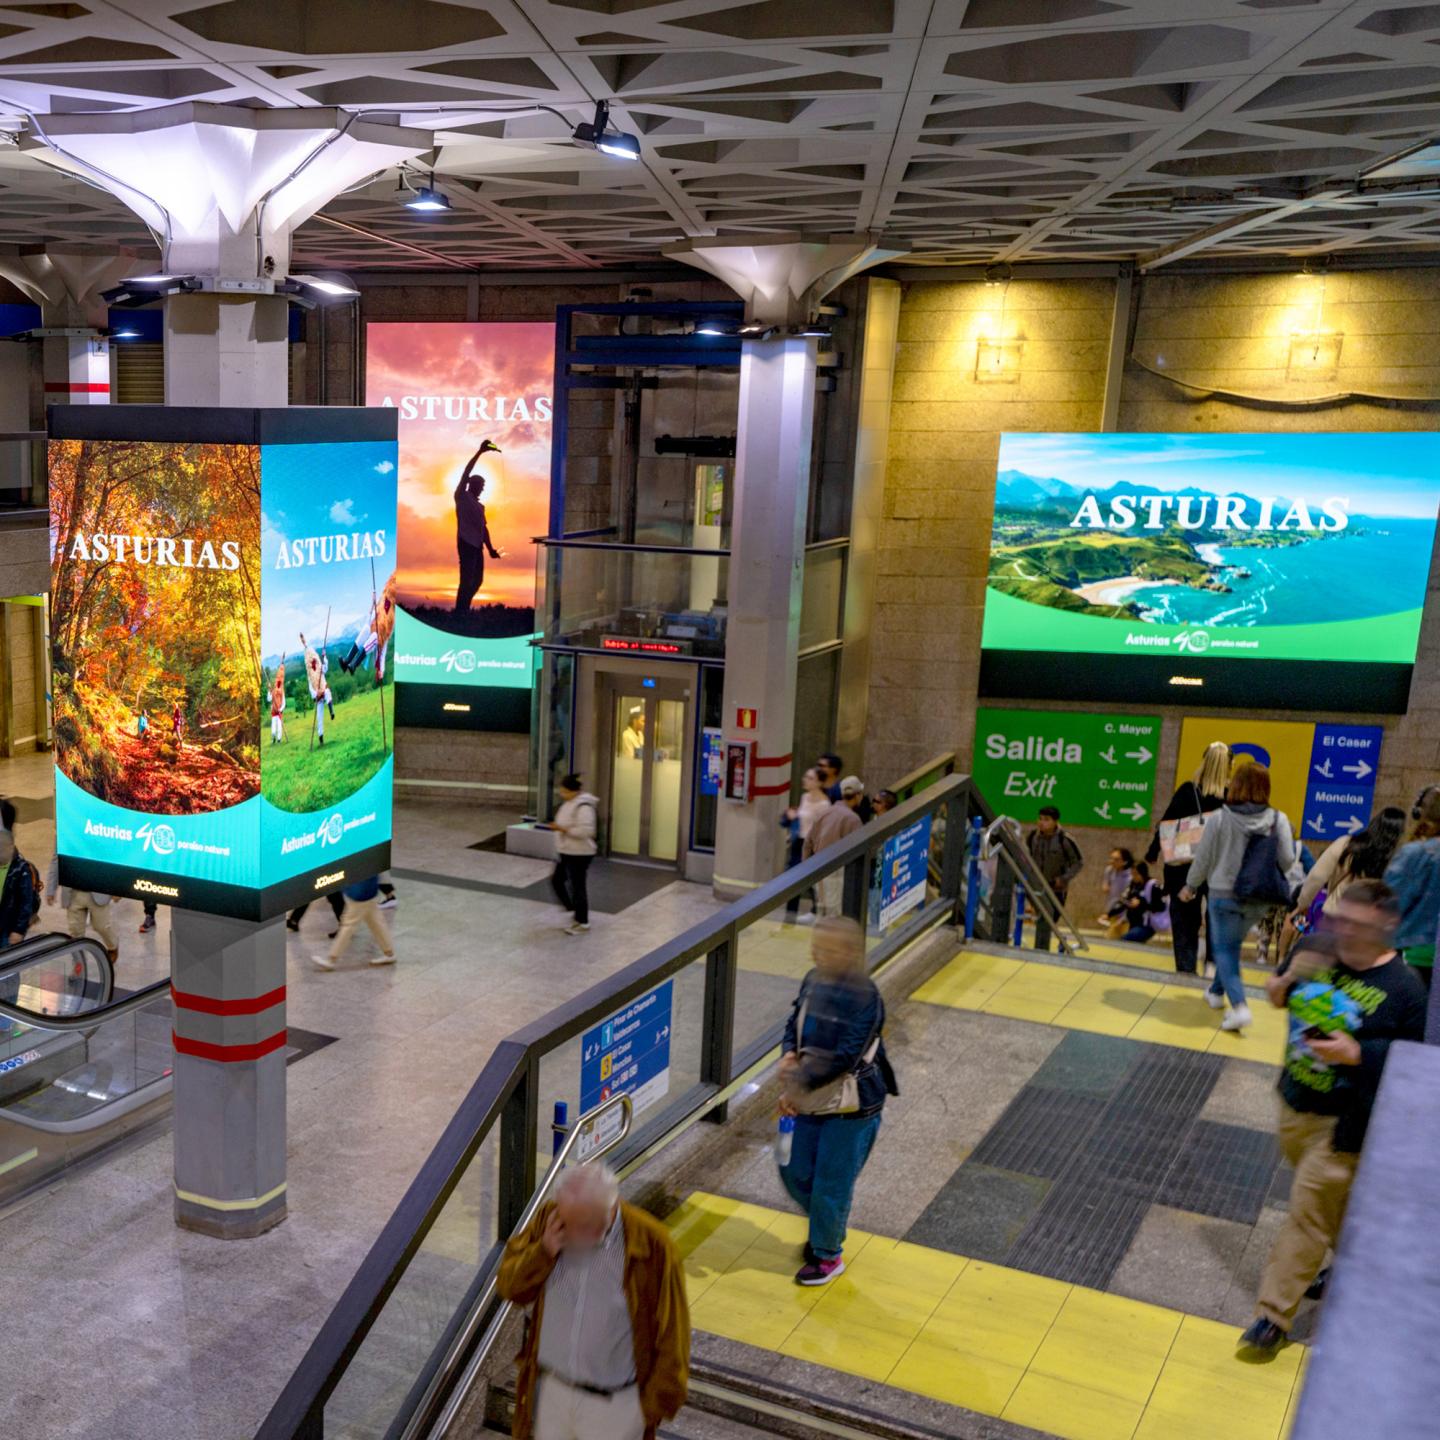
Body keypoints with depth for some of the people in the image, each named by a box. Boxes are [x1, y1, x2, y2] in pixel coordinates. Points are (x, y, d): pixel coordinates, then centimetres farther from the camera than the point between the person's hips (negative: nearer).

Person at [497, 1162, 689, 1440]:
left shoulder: (652, 1245, -24)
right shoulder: (550, 1218, -14)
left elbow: (670, 1331, -13)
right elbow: (509, 1287, -7)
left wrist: (658, 1401, -6)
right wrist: (544, 1251, -25)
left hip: (614, 1403, -3)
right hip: (552, 1388, 4)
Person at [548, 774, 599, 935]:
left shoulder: (583, 806, -21)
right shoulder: (569, 803, 10)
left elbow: (586, 831, -28)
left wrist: (563, 829, -26)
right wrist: (557, 826, 6)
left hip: (579, 854, -10)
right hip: (565, 851, 10)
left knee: (578, 886, 0)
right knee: (557, 880, 15)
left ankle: (582, 923, 13)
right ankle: (575, 911, 29)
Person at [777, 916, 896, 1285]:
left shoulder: (864, 998, -25)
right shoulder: (814, 981, -3)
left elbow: (845, 1058, -27)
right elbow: (795, 1023, 9)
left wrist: (800, 1086, -24)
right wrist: (789, 1054, -11)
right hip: (812, 1100, 7)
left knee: (831, 1182, 5)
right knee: (795, 1172, 16)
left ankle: (828, 1256, 27)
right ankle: (825, 1228, 43)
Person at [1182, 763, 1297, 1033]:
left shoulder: (1220, 818, -12)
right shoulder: (1279, 820, -8)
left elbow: (1203, 858, -4)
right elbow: (1287, 862, -8)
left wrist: (1191, 886, 12)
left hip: (1225, 894, -3)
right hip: (1260, 899, 3)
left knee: (1224, 949, 7)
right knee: (1231, 945, 23)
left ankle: (1238, 1006, -10)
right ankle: (1217, 992, 38)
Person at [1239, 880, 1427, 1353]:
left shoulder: (1403, 989, -20)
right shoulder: (1315, 950, -6)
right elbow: (1276, 996, 9)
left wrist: (1358, 1054, -26)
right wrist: (1287, 980, -14)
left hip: (1343, 1122, -6)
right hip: (1294, 1102, 6)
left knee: (1308, 1212, 0)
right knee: (1332, 1202, 26)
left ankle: (1274, 1313, 10)